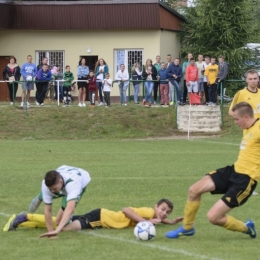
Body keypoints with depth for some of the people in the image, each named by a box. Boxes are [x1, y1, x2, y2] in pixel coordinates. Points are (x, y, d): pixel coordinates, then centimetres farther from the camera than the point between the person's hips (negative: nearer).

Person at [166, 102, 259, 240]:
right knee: (194, 190, 6)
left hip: (245, 180, -9)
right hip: (234, 170, 9)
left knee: (213, 217, -11)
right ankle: (187, 227, 26)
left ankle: (247, 228, 15)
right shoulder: (247, 129, 10)